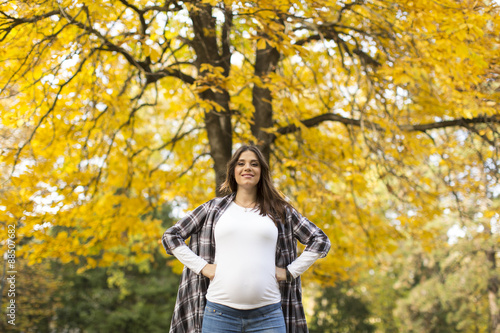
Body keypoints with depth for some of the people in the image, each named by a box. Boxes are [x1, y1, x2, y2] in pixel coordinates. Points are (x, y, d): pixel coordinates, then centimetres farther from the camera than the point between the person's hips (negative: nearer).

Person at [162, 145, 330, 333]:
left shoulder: (280, 211, 12)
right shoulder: (213, 208, 12)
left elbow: (320, 241, 15)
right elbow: (171, 236, 14)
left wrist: (290, 271, 5)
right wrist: (202, 267, 3)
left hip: (267, 315, 0)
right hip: (220, 312, 0)